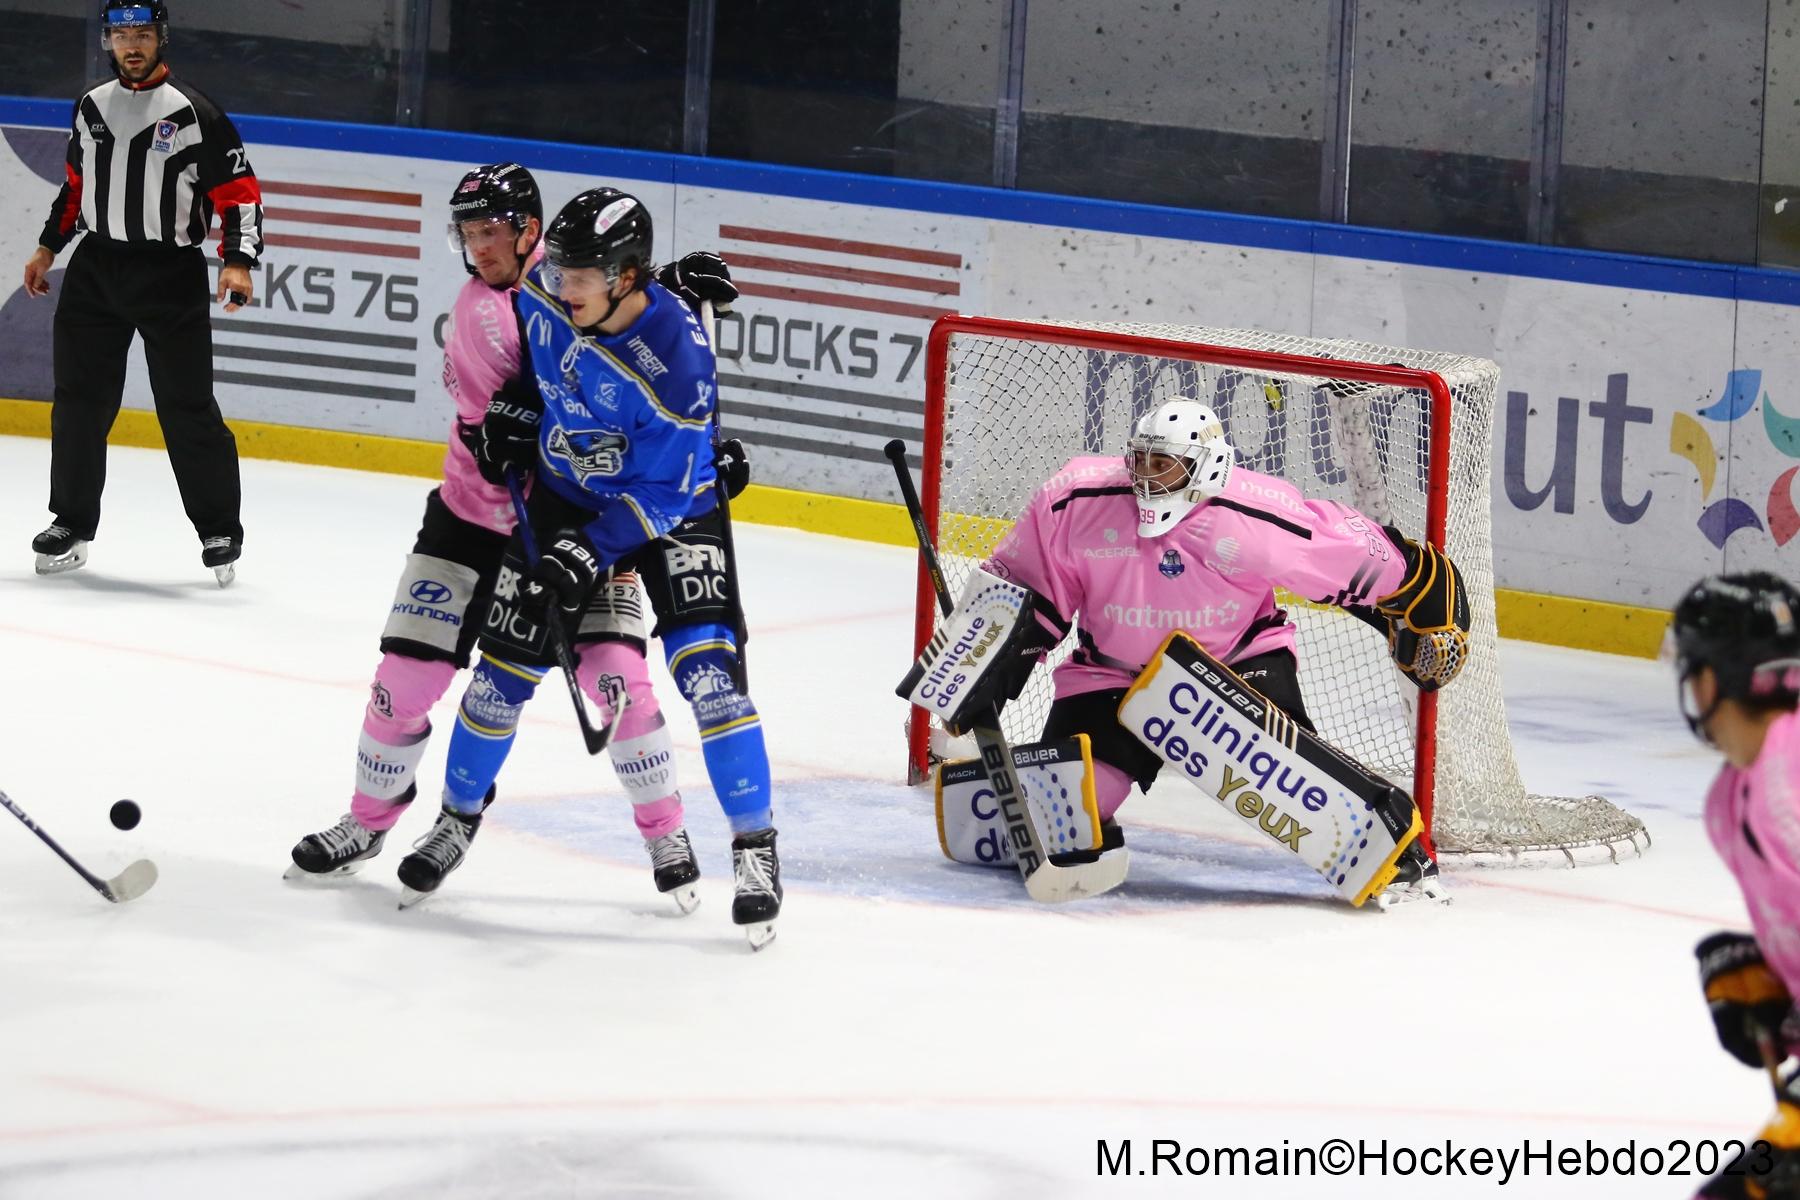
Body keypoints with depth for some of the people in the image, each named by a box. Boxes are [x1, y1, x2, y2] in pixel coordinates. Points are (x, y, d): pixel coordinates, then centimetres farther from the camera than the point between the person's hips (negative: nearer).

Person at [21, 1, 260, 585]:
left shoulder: (194, 113, -8)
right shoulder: (92, 107, 10)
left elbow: (238, 191, -9)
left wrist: (237, 261, -20)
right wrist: (48, 248, 20)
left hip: (171, 274, -5)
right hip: (95, 270, 5)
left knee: (187, 407, -4)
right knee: (79, 400, 5)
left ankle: (220, 531, 6)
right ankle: (71, 524, 15)